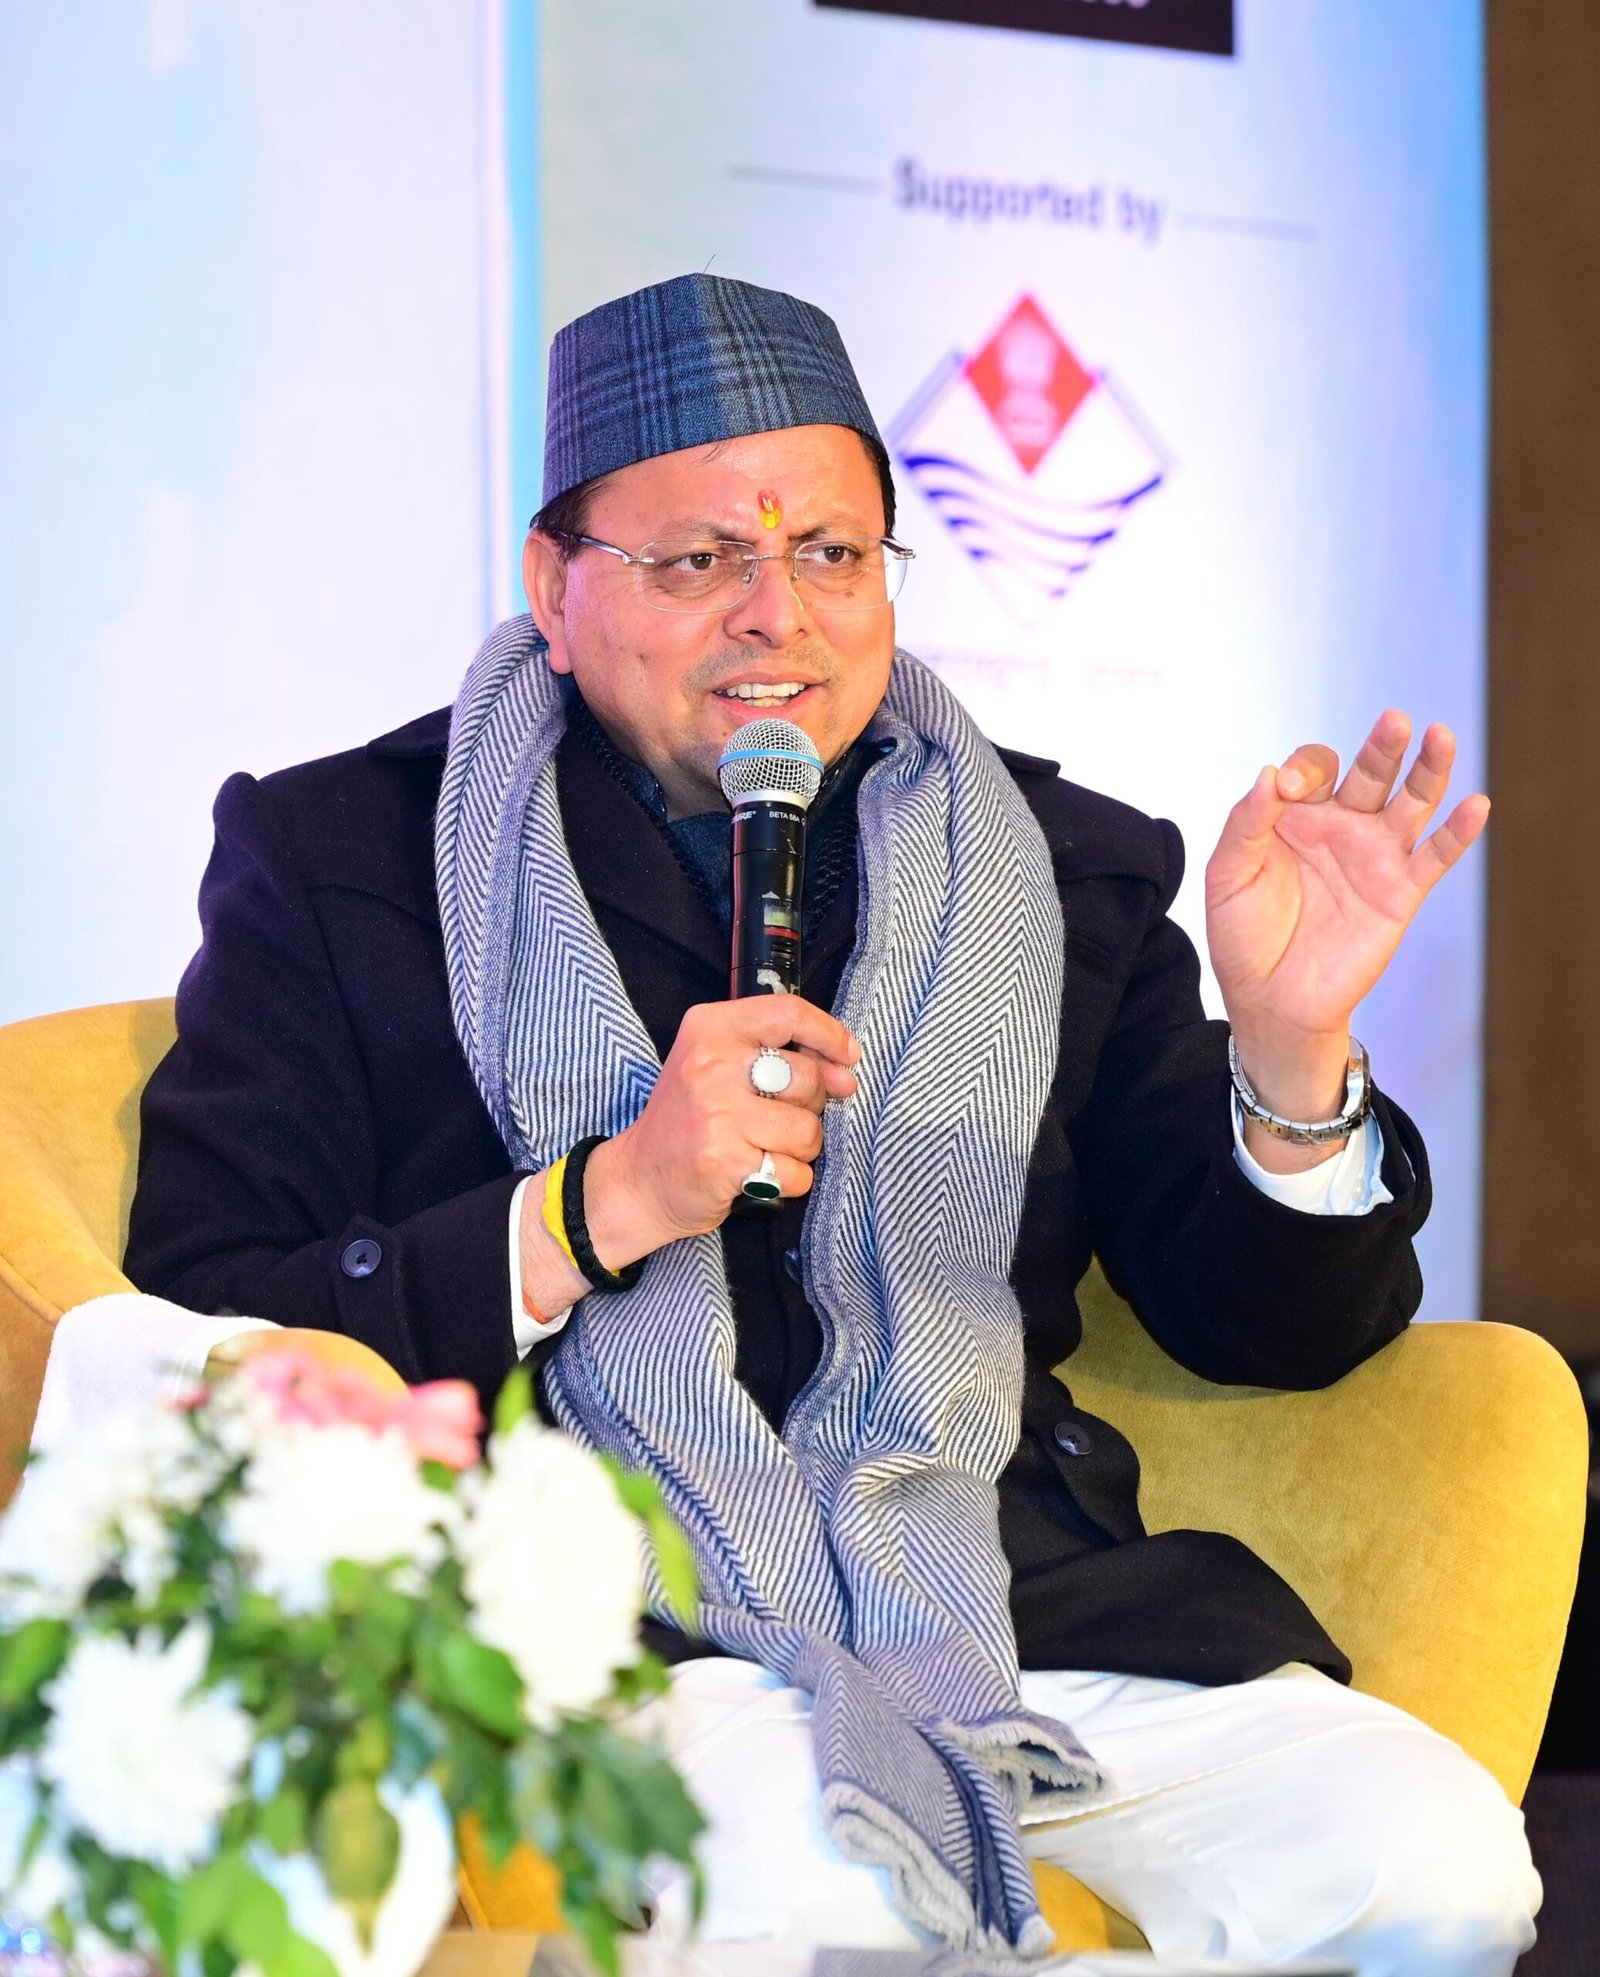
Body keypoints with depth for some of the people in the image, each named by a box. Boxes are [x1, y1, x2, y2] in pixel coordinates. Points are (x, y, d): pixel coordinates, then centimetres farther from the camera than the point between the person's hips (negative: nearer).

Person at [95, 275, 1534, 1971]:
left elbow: (1270, 1331, 15)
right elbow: (206, 1352, -1)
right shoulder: (339, 860, 8)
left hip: (1028, 1603, 5)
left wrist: (1290, 1053, -6)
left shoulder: (1060, 873, 16)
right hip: (587, 1623, -4)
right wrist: (608, 1203, -12)